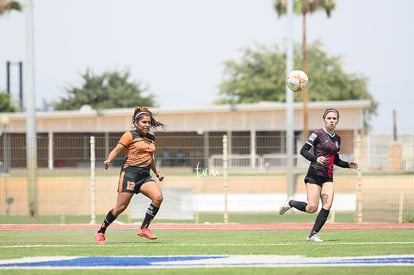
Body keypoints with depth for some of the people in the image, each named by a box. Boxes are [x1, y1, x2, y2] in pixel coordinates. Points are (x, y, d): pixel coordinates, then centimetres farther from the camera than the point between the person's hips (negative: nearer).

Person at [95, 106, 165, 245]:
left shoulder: (151, 138, 18)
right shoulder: (130, 135, -2)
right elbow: (117, 149, -10)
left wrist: (157, 172, 21)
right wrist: (109, 160, -28)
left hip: (145, 175, 6)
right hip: (130, 172, -6)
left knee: (158, 197, -19)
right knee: (121, 207, -7)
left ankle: (144, 228, -10)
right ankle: (100, 233, 10)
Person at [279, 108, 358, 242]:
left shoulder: (337, 138, 16)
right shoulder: (318, 134, -5)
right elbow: (303, 150, -11)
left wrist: (348, 164, 9)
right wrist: (316, 158, -26)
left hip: (328, 177, 6)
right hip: (314, 175, -6)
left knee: (327, 206, -12)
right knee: (312, 208, -12)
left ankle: (313, 234, -4)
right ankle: (290, 203, 17)